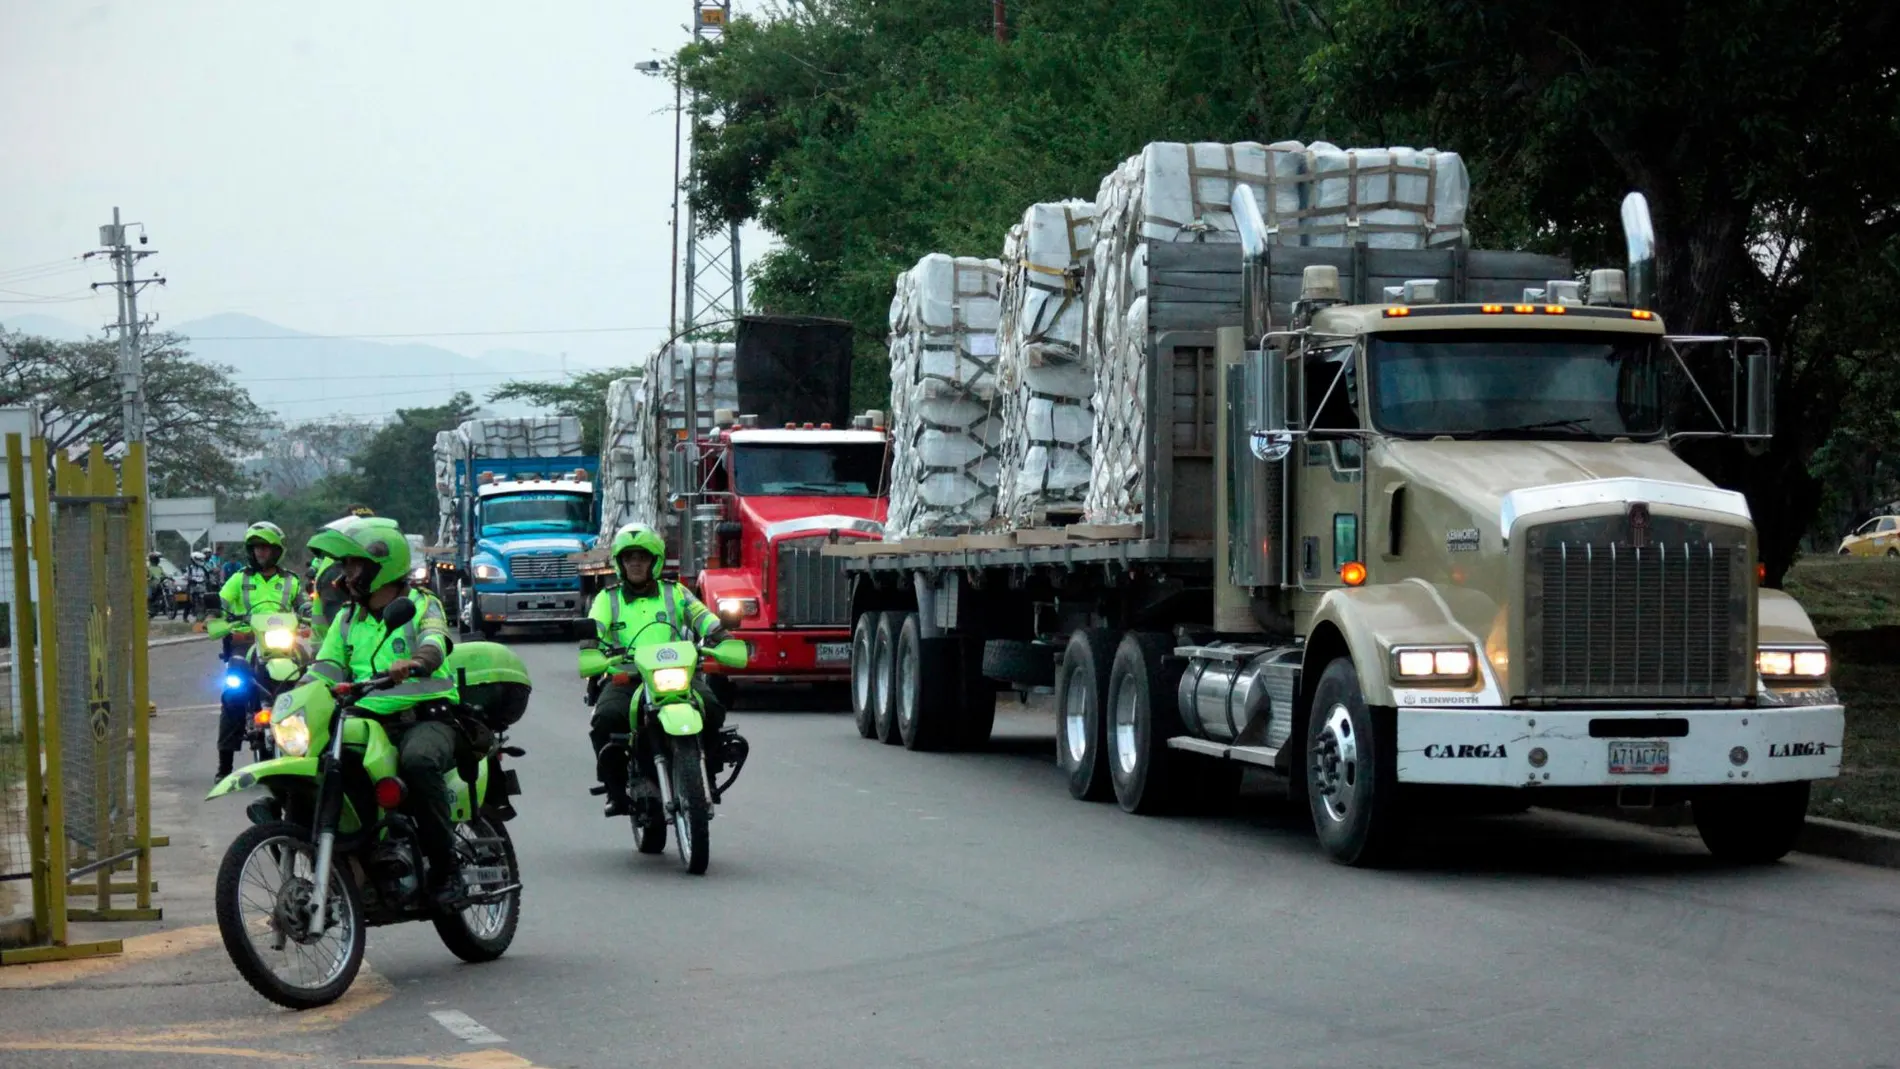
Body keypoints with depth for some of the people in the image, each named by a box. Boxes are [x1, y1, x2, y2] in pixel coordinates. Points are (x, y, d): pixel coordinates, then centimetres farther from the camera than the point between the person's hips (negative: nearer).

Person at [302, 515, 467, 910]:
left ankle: (445, 867, -29)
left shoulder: (423, 606, 3)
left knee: (418, 759, -39)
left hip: (426, 718, -5)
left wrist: (412, 663, -42)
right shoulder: (347, 618, 20)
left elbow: (433, 647, -18)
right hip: (368, 724, 6)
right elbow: (325, 671, 10)